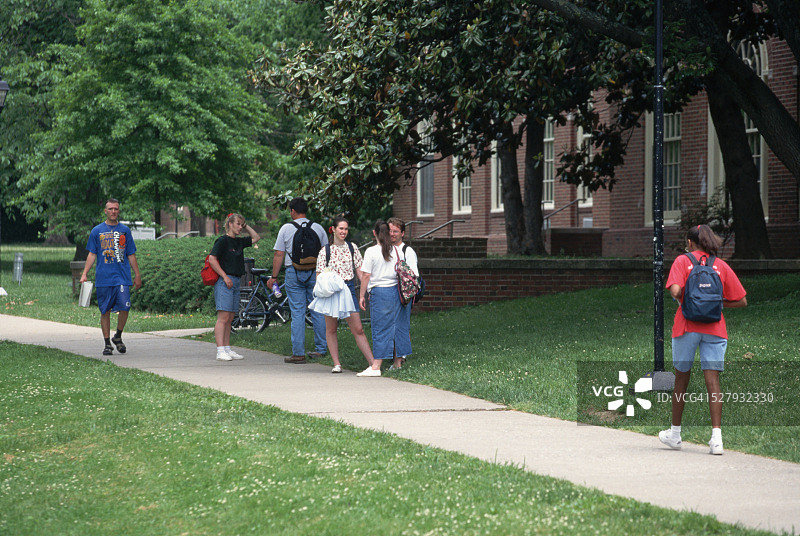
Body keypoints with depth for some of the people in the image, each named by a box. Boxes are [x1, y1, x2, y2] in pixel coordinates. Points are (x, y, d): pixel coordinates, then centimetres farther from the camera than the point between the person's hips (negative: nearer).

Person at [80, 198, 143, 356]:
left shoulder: (124, 230, 10)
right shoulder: (97, 231, 7)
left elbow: (131, 255, 14)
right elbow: (92, 254, 8)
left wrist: (137, 275, 11)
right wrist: (85, 273, -2)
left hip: (122, 277, 0)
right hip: (103, 278, 0)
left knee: (124, 308, -11)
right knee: (105, 311, 2)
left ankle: (118, 337, 10)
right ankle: (107, 343, 10)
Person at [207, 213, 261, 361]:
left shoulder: (239, 242, 16)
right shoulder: (223, 241, -6)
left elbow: (256, 238, 31)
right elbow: (212, 259, -12)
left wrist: (246, 226, 17)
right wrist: (225, 276, -15)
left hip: (235, 282, 8)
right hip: (224, 282, -8)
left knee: (229, 318, 9)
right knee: (223, 317, -12)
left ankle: (227, 349, 11)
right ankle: (220, 351, -15)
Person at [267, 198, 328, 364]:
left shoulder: (286, 229, 0)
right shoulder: (318, 228, 5)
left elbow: (279, 255, -1)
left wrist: (274, 277, 6)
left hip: (294, 273, -2)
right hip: (315, 273, 2)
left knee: (297, 313, -1)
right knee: (318, 312, 8)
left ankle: (298, 353, -2)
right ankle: (321, 349, 10)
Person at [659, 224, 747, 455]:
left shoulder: (682, 261, 1)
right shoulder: (721, 265, 8)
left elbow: (675, 291, -16)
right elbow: (741, 301, 6)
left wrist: (684, 300, 5)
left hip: (687, 326, -1)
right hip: (714, 328, 1)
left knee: (681, 378, 12)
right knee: (712, 380, -2)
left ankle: (675, 433, 22)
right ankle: (716, 435, -14)